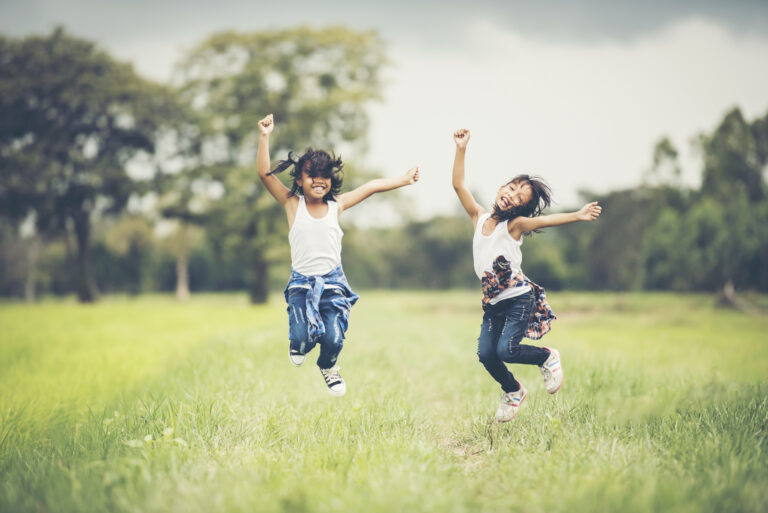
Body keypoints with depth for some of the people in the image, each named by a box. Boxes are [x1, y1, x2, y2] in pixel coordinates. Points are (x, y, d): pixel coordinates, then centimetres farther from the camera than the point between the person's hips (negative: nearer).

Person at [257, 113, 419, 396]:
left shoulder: (337, 205, 6)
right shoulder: (293, 203, 1)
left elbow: (373, 186, 12)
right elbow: (265, 174, -7)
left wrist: (404, 179, 14)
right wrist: (264, 137, -14)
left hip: (333, 280, 1)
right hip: (301, 282, -1)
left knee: (333, 338, -13)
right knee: (304, 337, -17)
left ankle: (328, 367, 25)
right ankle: (298, 345, 24)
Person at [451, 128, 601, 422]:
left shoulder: (515, 225, -9)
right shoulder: (479, 218, 5)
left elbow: (546, 220, -27)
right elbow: (458, 185, 4)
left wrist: (578, 216, -44)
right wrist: (461, 149, -4)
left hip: (520, 299, -5)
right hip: (493, 302, 5)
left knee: (506, 350, -16)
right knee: (485, 353, -4)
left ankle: (547, 357, 14)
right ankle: (513, 392, 23)